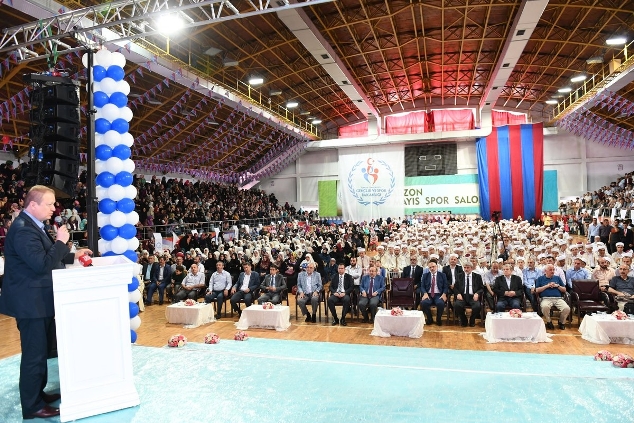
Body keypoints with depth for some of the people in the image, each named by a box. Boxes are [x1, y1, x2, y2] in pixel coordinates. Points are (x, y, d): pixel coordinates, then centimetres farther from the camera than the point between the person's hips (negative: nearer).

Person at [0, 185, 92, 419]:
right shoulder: (23, 229, -23)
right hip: (31, 302, -11)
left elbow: (48, 258, 20)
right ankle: (32, 406, 14)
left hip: (39, 300, 11)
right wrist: (61, 241, -22)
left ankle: (38, 393, 35)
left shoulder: (32, 225, 12)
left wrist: (73, 255, 12)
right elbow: (41, 264, -29)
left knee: (41, 351, 21)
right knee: (34, 354, 1)